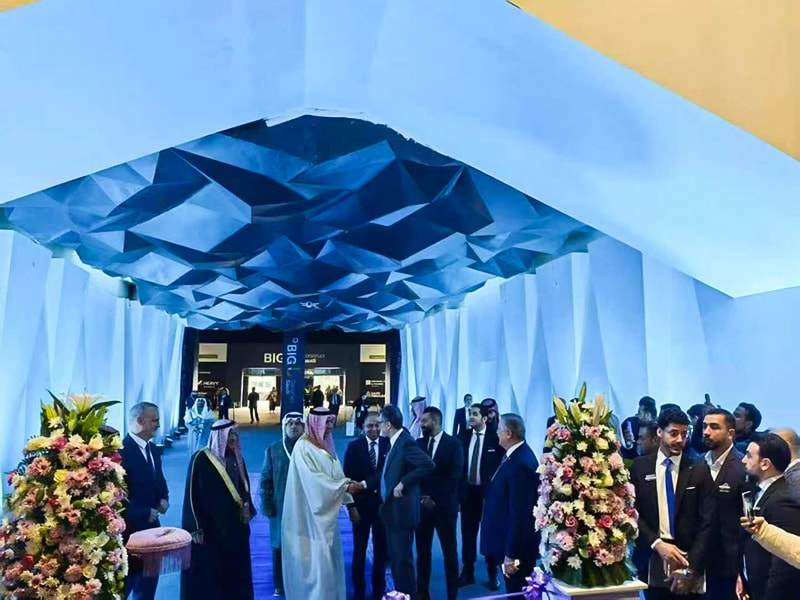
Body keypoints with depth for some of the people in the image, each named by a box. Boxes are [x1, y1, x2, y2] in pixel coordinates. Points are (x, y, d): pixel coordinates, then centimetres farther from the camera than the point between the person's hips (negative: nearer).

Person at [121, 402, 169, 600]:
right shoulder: (121, 450, -21)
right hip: (127, 530, -8)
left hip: (150, 527, 9)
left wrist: (163, 498, 0)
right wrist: (144, 513, -18)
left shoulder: (152, 449, 8)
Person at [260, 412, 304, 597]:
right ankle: (280, 585, 26)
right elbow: (266, 480, 4)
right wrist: (267, 506, -2)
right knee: (280, 547, 10)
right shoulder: (273, 450, 3)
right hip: (280, 507, 1)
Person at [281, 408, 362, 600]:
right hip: (313, 513, -8)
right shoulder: (303, 447, -15)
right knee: (317, 559, -4)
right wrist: (345, 486, -21)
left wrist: (348, 484, -10)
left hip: (327, 512, 8)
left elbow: (334, 475, 10)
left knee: (329, 557, 13)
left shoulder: (326, 445, 10)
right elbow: (314, 479, -22)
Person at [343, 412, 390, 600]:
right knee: (359, 550, 7)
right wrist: (350, 506, -9)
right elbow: (348, 478, -5)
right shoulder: (354, 446, -4)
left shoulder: (388, 445, -4)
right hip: (361, 505, -1)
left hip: (383, 504, 1)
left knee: (381, 549, 12)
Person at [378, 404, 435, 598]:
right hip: (392, 510, 10)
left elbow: (428, 465, -31)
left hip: (401, 511, -10)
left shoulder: (406, 442, -20)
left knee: (403, 560, 1)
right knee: (395, 558, 19)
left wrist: (403, 484, -26)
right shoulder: (395, 442, 8)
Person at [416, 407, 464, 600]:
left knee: (449, 552, 5)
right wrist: (423, 497, -7)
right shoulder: (419, 443, 7)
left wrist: (435, 498, -12)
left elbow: (454, 475, -9)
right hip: (422, 504, 3)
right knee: (422, 551, 8)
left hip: (445, 505, -3)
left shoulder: (454, 444, -4)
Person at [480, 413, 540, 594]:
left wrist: (511, 554, -22)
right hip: (511, 542, 9)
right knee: (515, 592, 20)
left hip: (517, 546, -9)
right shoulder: (516, 455, 5)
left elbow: (519, 513, -26)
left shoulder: (521, 463, -26)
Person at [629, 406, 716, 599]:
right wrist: (657, 544, -13)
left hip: (687, 558, 0)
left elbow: (708, 522, -3)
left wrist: (690, 568, -9)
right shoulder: (640, 466, 2)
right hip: (651, 561, 1)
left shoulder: (699, 471, 1)